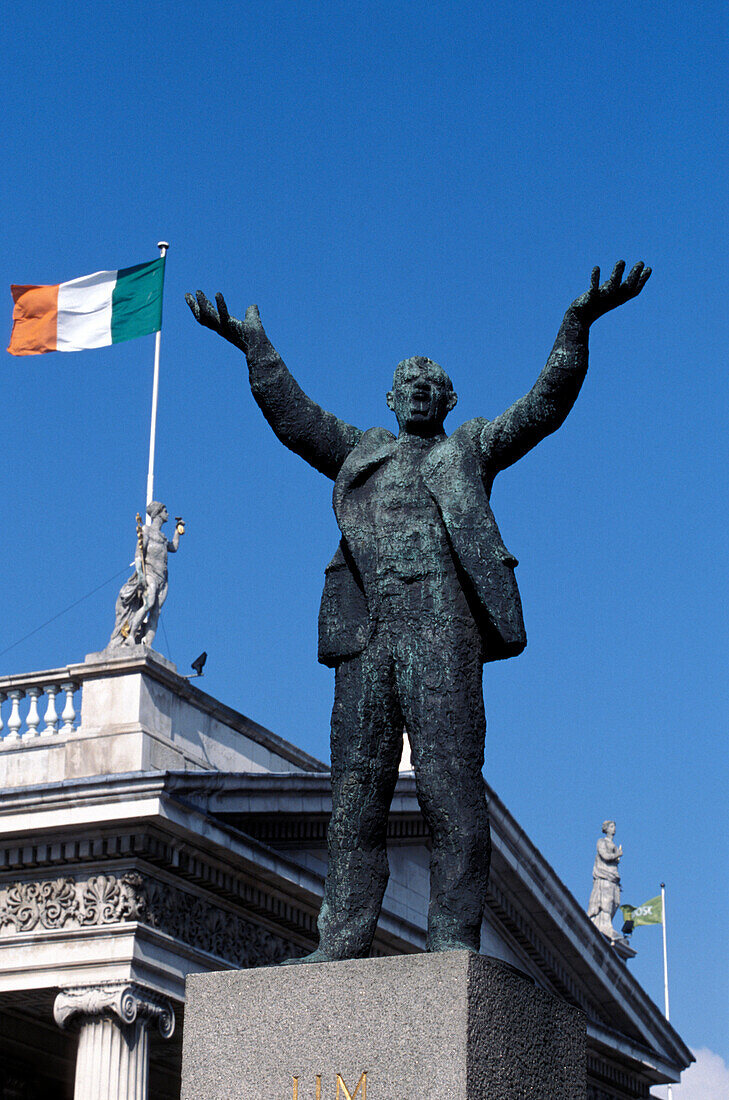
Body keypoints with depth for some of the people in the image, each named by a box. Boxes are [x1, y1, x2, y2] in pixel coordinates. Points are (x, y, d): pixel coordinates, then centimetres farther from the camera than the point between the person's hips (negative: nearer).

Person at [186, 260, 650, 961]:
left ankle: (454, 943, -12)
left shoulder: (472, 448, 22)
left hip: (443, 628, -3)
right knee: (355, 793, -3)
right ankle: (339, 947, -5)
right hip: (365, 635, 3)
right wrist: (254, 347, 18)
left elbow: (545, 405, 11)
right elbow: (292, 416, 25)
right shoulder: (361, 453, 30)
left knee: (450, 786, -10)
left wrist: (577, 326, -1)